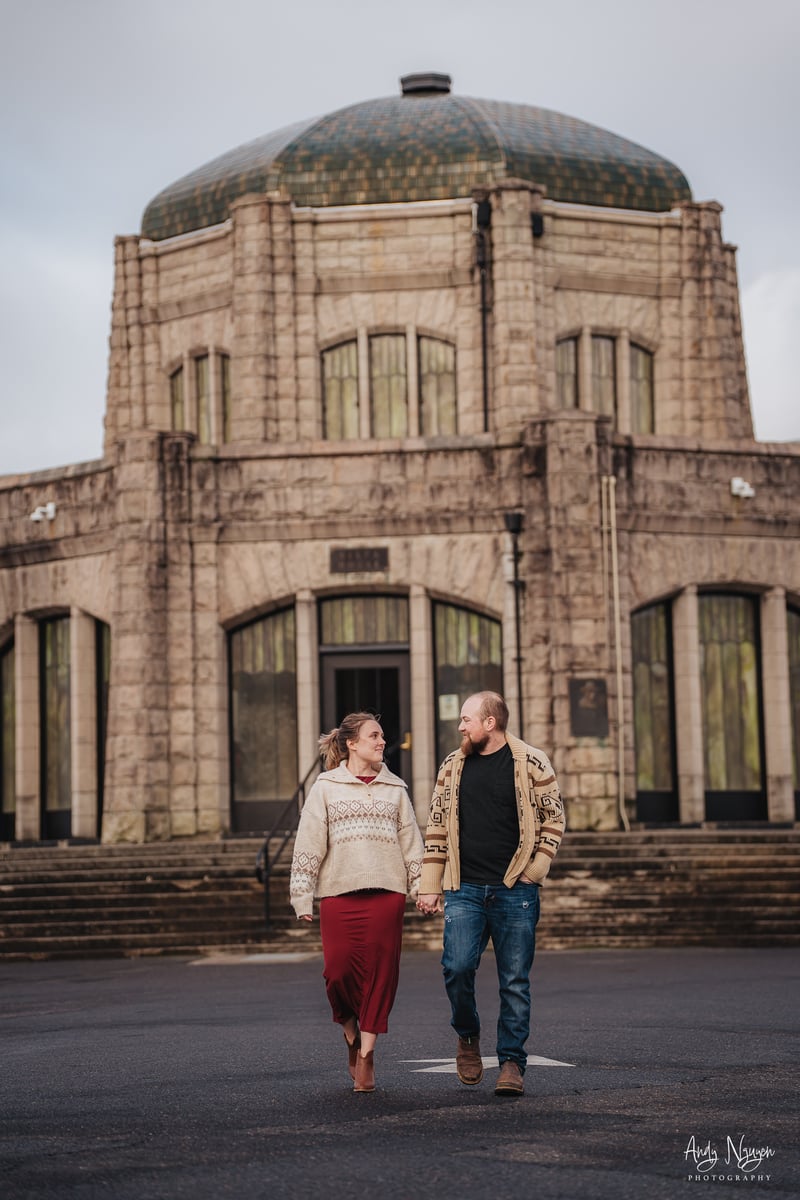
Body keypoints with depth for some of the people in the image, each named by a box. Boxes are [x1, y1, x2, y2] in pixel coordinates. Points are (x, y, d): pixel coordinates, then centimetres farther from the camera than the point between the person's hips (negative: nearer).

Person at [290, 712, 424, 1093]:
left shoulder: (394, 789, 14)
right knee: (339, 972, -7)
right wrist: (302, 896, 0)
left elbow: (412, 843, 15)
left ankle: (366, 1054, 4)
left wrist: (422, 887, 8)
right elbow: (308, 844, 4)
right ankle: (352, 1035, 19)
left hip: (386, 893, 2)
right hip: (339, 894, -2)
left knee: (380, 973, -4)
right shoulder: (326, 787, 7)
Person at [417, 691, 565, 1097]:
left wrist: (533, 872, -5)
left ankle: (511, 1063, 9)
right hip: (464, 890, 2)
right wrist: (429, 887, 10)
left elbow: (553, 820, 4)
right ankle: (467, 1035, 14)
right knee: (457, 967, -13)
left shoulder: (531, 763, 1)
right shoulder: (452, 767, 10)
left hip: (515, 891, -2)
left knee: (515, 981, 0)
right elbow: (437, 829, 14)